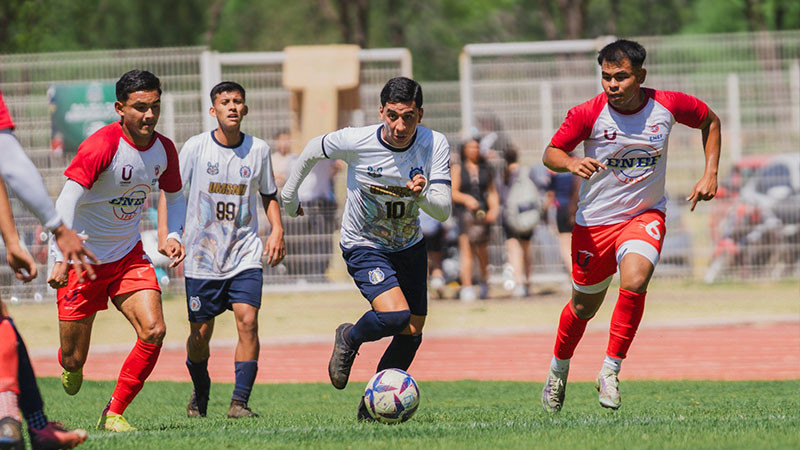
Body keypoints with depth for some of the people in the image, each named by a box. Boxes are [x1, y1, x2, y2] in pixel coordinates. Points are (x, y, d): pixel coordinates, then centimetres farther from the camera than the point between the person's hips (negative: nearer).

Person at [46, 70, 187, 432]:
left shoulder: (163, 149, -2)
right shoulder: (101, 146, -22)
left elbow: (175, 196, 17)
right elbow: (67, 201, -25)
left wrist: (173, 235, -2)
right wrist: (62, 259, -33)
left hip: (128, 254, 5)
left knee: (154, 331, -18)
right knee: (74, 358, 1)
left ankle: (114, 413, -3)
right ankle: (71, 367, 42)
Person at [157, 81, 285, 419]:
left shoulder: (258, 150, 2)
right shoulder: (196, 147, -4)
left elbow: (269, 196, 17)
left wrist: (277, 231, 2)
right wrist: (164, 235, -8)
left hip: (245, 254, 1)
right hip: (202, 256, -1)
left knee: (247, 319, -18)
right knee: (200, 332, 6)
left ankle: (240, 401, -15)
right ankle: (200, 392, 34)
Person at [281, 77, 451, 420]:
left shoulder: (435, 145, -17)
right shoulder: (355, 142, -23)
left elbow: (443, 211, -19)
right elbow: (314, 150, -1)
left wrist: (422, 194, -41)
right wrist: (289, 195, 12)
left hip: (410, 246, 4)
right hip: (364, 247, -4)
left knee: (412, 333, 6)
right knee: (395, 316, -25)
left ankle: (372, 407, 23)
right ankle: (350, 339, 8)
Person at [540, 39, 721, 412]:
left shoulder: (668, 106, -11)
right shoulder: (588, 114, -16)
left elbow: (710, 120, 9)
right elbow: (550, 154, -7)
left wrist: (710, 174, 0)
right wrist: (572, 163, -30)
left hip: (645, 215, 0)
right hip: (594, 221, 0)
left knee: (634, 281, -28)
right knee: (584, 307, 11)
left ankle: (611, 371, -14)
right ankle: (559, 368, 41)